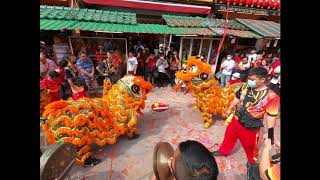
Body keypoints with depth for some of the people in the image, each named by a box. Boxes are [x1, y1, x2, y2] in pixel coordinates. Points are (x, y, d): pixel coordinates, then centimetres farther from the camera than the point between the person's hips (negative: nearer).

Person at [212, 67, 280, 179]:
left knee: (250, 147, 20)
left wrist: (268, 132, -12)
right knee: (229, 137, 24)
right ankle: (223, 151, 51)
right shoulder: (245, 87, -10)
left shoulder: (271, 96, -24)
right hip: (235, 120, 4)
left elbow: (271, 116, -17)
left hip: (251, 128, -4)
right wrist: (229, 109, 18)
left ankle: (252, 163, 50)